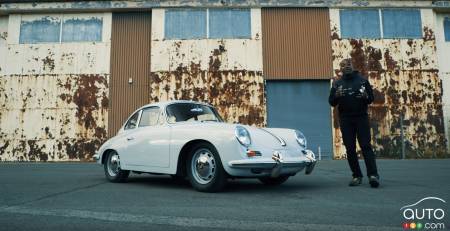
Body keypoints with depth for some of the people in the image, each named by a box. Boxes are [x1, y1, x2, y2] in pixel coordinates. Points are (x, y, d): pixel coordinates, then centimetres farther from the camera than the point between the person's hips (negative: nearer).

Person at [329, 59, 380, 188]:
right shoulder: (337, 84, 9)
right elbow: (331, 102, 5)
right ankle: (357, 176, 9)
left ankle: (373, 175, -12)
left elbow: (371, 99, 7)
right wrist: (336, 96, -16)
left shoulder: (362, 80, 7)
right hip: (345, 120, 2)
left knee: (366, 146, -9)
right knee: (350, 149, 1)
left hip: (361, 118, -1)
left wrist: (366, 97, -16)